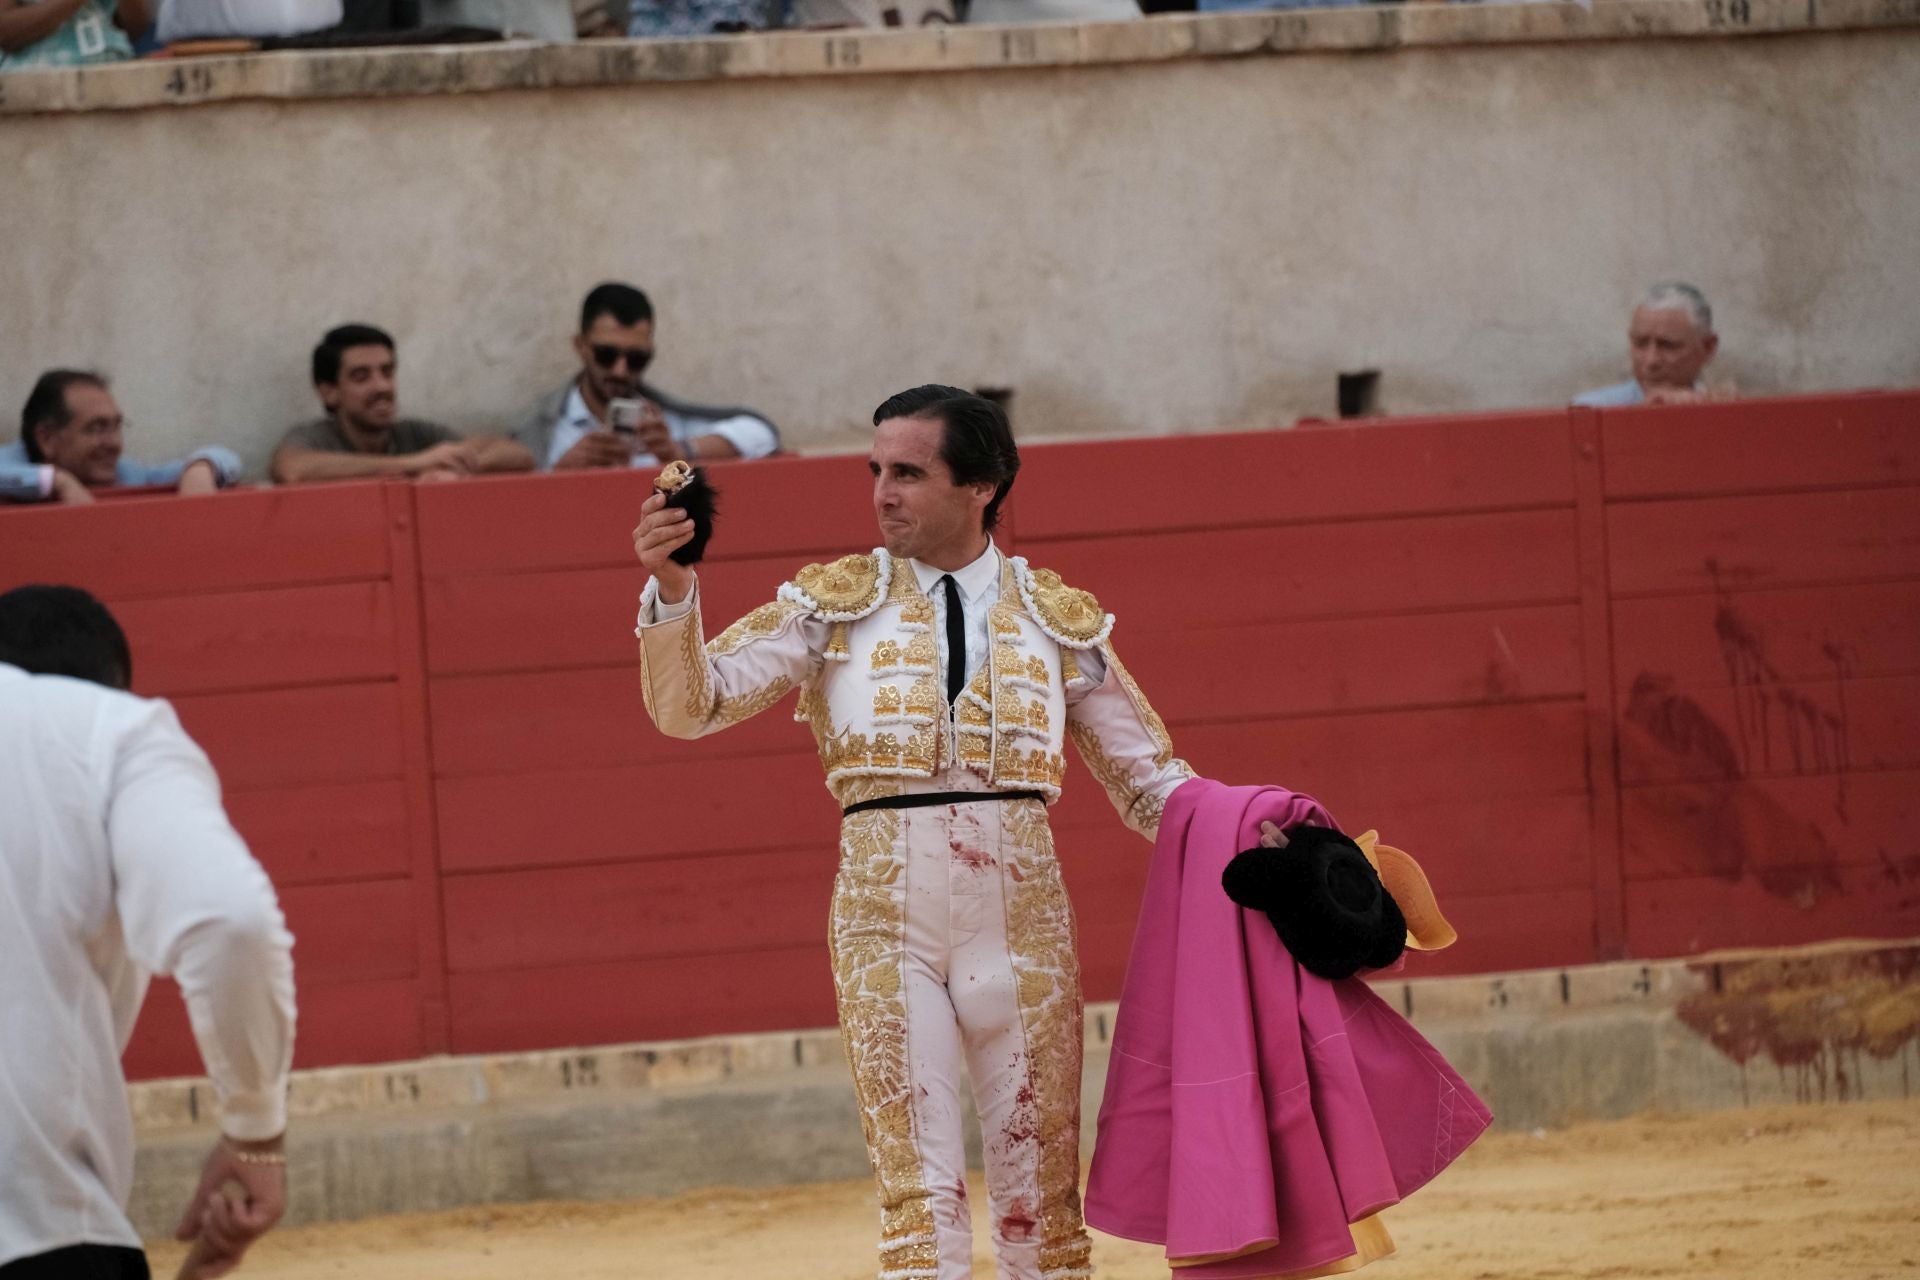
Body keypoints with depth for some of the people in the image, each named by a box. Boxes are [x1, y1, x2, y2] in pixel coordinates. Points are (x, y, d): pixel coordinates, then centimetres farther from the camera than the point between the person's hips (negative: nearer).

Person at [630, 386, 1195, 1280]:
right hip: (887, 916, -1)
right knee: (919, 1192, -6)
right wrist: (671, 589, -17)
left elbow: (1149, 782, 12)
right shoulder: (836, 604, 6)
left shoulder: (1058, 619, 9)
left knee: (1043, 1195, 5)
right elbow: (688, 704, 0)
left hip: (1025, 914, 1)